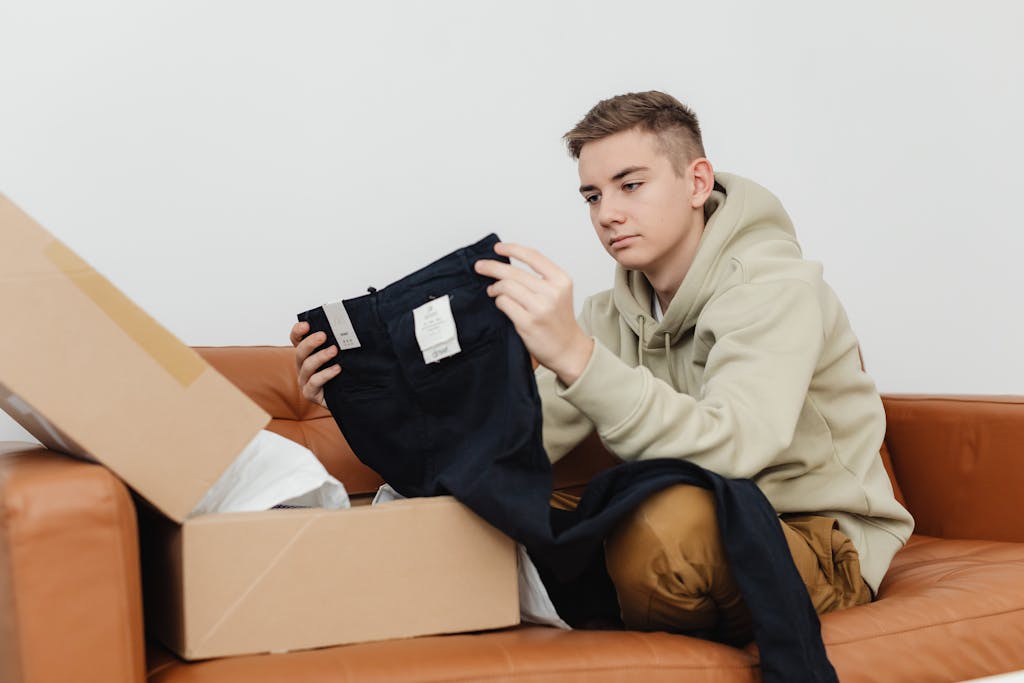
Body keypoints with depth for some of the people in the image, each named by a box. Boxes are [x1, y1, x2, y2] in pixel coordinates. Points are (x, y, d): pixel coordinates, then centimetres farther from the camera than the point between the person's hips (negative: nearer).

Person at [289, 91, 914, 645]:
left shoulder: (775, 289, -17)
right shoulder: (615, 314, 7)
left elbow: (728, 451, -35)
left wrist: (575, 354, -44)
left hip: (822, 546, -6)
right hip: (705, 535, 6)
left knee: (665, 522, -38)